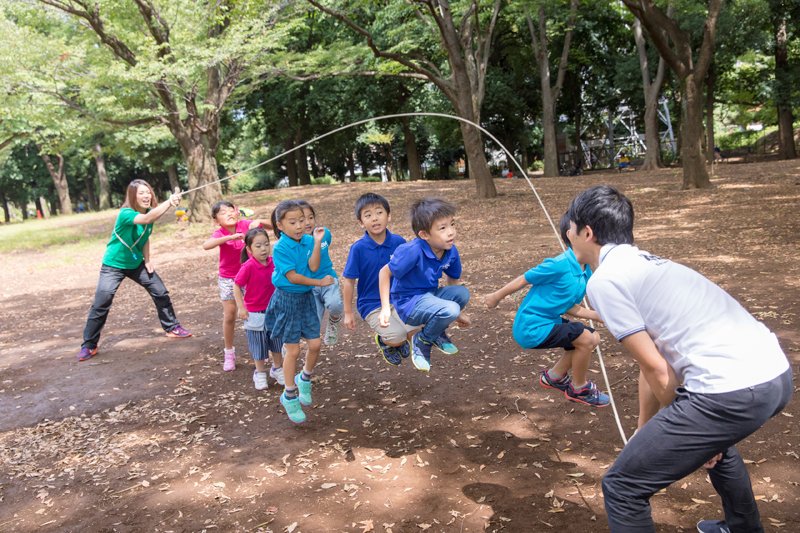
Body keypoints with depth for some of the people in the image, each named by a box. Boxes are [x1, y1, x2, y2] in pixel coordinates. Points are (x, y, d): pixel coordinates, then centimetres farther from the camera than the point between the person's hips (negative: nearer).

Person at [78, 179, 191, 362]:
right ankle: (89, 346, 5)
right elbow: (146, 219, -49)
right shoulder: (125, 214, -27)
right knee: (100, 305, -8)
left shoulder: (149, 212, -5)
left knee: (161, 293, 3)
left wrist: (147, 259, -1)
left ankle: (172, 327, 21)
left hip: (136, 264, 6)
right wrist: (169, 202, -59)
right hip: (113, 265, -6)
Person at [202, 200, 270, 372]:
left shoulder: (245, 225, -12)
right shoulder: (220, 233, -17)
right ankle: (229, 352, 22)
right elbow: (206, 245, -37)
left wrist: (259, 222, -28)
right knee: (229, 317, 5)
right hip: (228, 279, -1)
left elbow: (271, 226, -7)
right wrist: (230, 237, -44)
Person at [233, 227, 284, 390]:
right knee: (258, 345, 12)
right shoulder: (248, 266, -21)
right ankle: (260, 373, 30)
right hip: (255, 314, -4)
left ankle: (277, 369, 36)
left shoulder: (273, 263, -8)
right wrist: (241, 308, -15)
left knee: (277, 342, 17)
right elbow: (236, 286, -14)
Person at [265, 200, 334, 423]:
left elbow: (313, 266, -14)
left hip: (306, 297, 5)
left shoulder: (308, 240, -3)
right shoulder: (280, 248, -18)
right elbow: (292, 277, -19)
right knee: (293, 350, 1)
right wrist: (320, 283, -13)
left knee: (315, 344, 5)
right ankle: (290, 396, 19)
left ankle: (304, 380, 34)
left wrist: (317, 242, -22)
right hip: (287, 299, -5)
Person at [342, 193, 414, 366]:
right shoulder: (358, 248, -15)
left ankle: (398, 340, 21)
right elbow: (348, 281, -7)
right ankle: (383, 340, 17)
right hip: (372, 305, -3)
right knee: (397, 337, -21)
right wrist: (348, 313, -3)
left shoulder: (399, 242, -8)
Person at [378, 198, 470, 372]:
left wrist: (458, 312, 20)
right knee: (449, 310, -29)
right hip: (407, 303, -6)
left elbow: (453, 281, 10)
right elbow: (385, 272, -15)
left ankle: (438, 333, 6)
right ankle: (421, 342, 1)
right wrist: (385, 308, -19)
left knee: (463, 293, -19)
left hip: (429, 295, 6)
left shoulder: (451, 251, -8)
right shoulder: (413, 251, -28)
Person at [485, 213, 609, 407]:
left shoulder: (586, 271, 1)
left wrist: (601, 316, -3)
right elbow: (524, 280, -13)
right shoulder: (559, 265, -25)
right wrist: (496, 297, 0)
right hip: (531, 328, -9)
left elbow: (571, 308, 8)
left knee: (593, 338, 12)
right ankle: (579, 389, 10)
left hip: (548, 321, 9)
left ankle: (555, 376, 30)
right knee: (586, 339, -15)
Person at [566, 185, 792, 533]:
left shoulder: (603, 280, -6)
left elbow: (657, 370, -5)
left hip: (732, 391, -10)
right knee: (711, 437, 41)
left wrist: (688, 432, 11)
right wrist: (645, 431, 31)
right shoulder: (643, 263, 21)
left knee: (622, 487, 3)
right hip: (776, 374, 10)